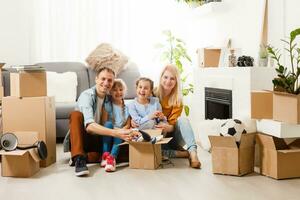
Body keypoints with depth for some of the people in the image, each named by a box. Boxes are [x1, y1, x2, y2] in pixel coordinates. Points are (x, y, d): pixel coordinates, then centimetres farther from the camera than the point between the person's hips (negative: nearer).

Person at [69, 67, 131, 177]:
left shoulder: (110, 99, 1)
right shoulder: (87, 96, -18)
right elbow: (89, 126, -34)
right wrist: (115, 133, -47)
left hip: (99, 140, 4)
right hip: (82, 137, -4)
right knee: (76, 114, -32)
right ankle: (79, 158, -35)